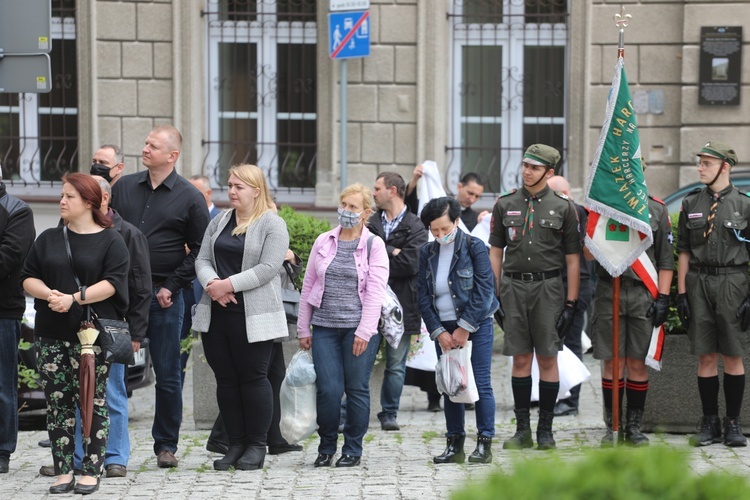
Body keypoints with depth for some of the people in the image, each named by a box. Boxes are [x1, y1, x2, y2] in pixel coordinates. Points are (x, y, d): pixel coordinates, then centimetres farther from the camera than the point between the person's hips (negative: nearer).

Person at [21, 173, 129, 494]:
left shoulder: (110, 241, 1)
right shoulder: (49, 239, 14)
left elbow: (112, 283, -10)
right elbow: (28, 278, 9)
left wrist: (75, 298, -19)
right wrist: (49, 294, -12)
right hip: (51, 335, 4)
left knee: (93, 401, -1)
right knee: (58, 401, 2)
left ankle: (92, 471, 3)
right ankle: (63, 471, 7)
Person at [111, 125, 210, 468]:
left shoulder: (190, 198, 1)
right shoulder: (123, 188, 10)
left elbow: (199, 250, 2)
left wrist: (172, 286, -6)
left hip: (164, 295, -2)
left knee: (167, 375, 3)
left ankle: (166, 445, 13)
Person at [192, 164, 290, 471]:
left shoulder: (273, 225, -4)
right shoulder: (219, 222, 15)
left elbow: (267, 268, -14)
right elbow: (202, 259, 9)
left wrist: (230, 285, -19)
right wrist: (212, 284, -12)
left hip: (252, 316, -6)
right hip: (216, 313, 6)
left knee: (253, 377, 0)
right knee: (225, 378, 7)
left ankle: (256, 445, 8)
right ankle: (236, 444, 15)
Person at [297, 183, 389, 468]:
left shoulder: (374, 246, 0)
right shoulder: (323, 242, 10)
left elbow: (375, 292, -6)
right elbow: (308, 286, 13)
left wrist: (364, 332, -13)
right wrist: (303, 329, 9)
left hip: (358, 329, -2)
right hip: (325, 327, 2)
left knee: (357, 389, 3)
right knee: (328, 389, -4)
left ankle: (353, 450, 15)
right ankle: (326, 448, 12)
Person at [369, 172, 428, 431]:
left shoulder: (415, 227, 0)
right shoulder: (370, 223, 13)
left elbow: (412, 264, -12)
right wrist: (392, 253, -11)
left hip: (401, 303, -2)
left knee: (396, 365, 5)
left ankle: (389, 414, 15)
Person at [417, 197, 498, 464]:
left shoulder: (474, 247, -7)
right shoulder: (427, 253, 5)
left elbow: (483, 290, -11)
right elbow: (423, 296, 4)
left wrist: (464, 329, -13)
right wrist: (438, 332, -5)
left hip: (476, 325, -4)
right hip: (444, 328, 4)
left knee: (481, 384, -5)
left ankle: (485, 444, -1)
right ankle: (455, 446, 10)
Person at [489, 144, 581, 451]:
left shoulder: (563, 207, 1)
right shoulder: (505, 204, 7)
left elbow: (573, 259, 2)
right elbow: (495, 252, 10)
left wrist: (571, 303, -3)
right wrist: (493, 297, 3)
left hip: (548, 288, -2)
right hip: (513, 287, 2)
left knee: (547, 358, 0)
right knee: (520, 358, 4)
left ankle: (545, 430, 8)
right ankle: (522, 430, 9)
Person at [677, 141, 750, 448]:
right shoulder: (690, 204, 8)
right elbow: (683, 252, 10)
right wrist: (681, 293, 3)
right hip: (699, 283, 2)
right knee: (705, 357, 4)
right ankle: (710, 423, 12)